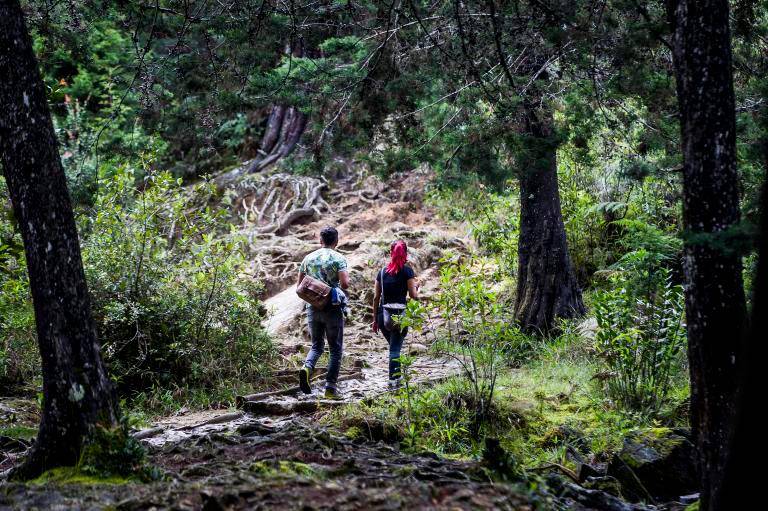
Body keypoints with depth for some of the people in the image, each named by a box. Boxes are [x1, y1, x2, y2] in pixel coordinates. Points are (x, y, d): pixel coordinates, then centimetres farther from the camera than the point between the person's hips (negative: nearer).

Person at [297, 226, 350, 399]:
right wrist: (346, 281, 4)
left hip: (313, 307, 4)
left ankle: (307, 367, -14)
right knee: (335, 349, 6)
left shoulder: (308, 258, 7)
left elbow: (299, 285, 9)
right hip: (333, 308, -4)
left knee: (316, 346, 16)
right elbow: (345, 283, -18)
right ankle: (330, 388, 1)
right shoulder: (339, 258, -7)